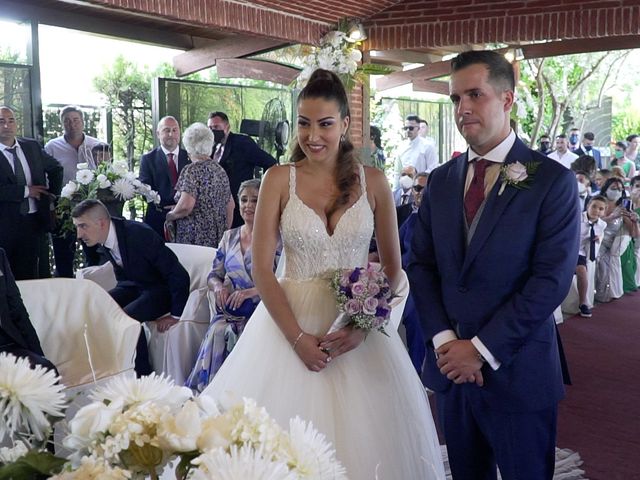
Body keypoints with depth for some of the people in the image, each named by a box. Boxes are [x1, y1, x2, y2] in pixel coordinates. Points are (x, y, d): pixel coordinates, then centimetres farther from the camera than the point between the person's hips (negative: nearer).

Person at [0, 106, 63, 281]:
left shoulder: (32, 146, 7)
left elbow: (56, 168, 21)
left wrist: (52, 194, 11)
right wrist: (26, 191, -16)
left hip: (34, 222, 4)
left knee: (29, 274, 11)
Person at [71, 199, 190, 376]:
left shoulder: (139, 234, -30)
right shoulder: (102, 244, -5)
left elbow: (179, 274, -27)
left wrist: (176, 315, -22)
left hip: (161, 289, -7)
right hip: (134, 285, 8)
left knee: (127, 317, -30)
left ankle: (143, 375, -12)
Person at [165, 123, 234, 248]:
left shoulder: (191, 170, -10)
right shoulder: (220, 171, 11)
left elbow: (186, 206, -21)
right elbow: (231, 206, 16)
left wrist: (170, 215, -2)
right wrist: (224, 232, 24)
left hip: (194, 238, -7)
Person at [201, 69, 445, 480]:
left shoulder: (373, 181, 1)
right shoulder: (279, 179, -2)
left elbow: (392, 268, 4)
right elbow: (262, 268, -5)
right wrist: (298, 337, -13)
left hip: (359, 326, 1)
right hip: (290, 321, -1)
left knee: (361, 438, 7)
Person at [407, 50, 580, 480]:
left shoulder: (553, 180, -8)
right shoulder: (441, 180, 7)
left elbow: (551, 279, -15)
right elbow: (421, 265, 5)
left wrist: (483, 349, -16)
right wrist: (444, 340, -8)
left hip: (518, 372, -4)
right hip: (451, 364, 4)